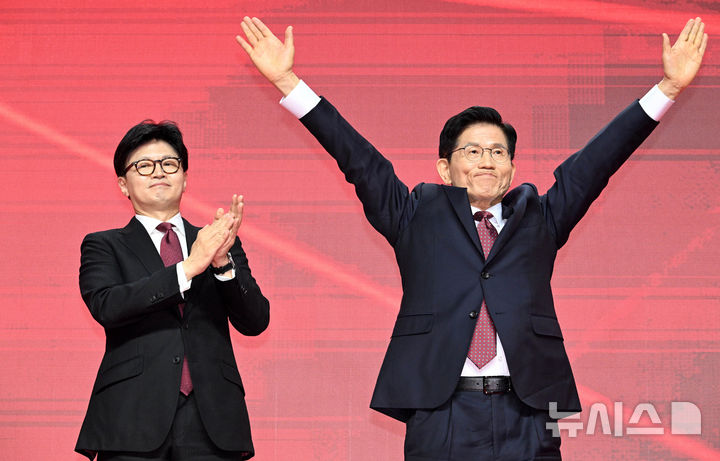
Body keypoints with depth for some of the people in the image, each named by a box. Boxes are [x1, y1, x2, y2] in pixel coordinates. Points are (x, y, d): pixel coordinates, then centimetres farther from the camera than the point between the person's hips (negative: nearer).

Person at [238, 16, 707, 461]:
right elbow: (359, 160, 10)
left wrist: (668, 87, 8)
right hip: (442, 416, -1)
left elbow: (596, 162, 14)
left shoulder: (538, 217, 18)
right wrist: (287, 81, 4)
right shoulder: (418, 218, 14)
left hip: (527, 420, 1)